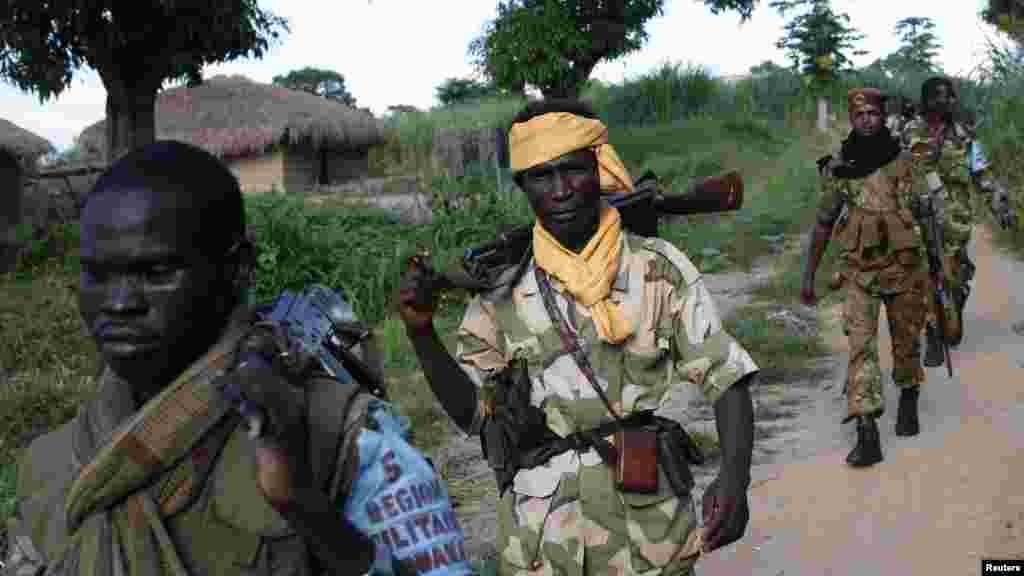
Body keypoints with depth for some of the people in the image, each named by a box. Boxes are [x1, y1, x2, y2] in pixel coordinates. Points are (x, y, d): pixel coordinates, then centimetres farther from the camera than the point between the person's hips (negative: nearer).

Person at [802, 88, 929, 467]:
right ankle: (867, 436, -13)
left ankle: (909, 402, 41)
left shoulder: (903, 159, -3)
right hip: (861, 271, -1)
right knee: (861, 346, -10)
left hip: (905, 266, 1)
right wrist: (808, 276, 4)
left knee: (906, 341, 14)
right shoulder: (837, 167, -4)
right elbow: (823, 224, 4)